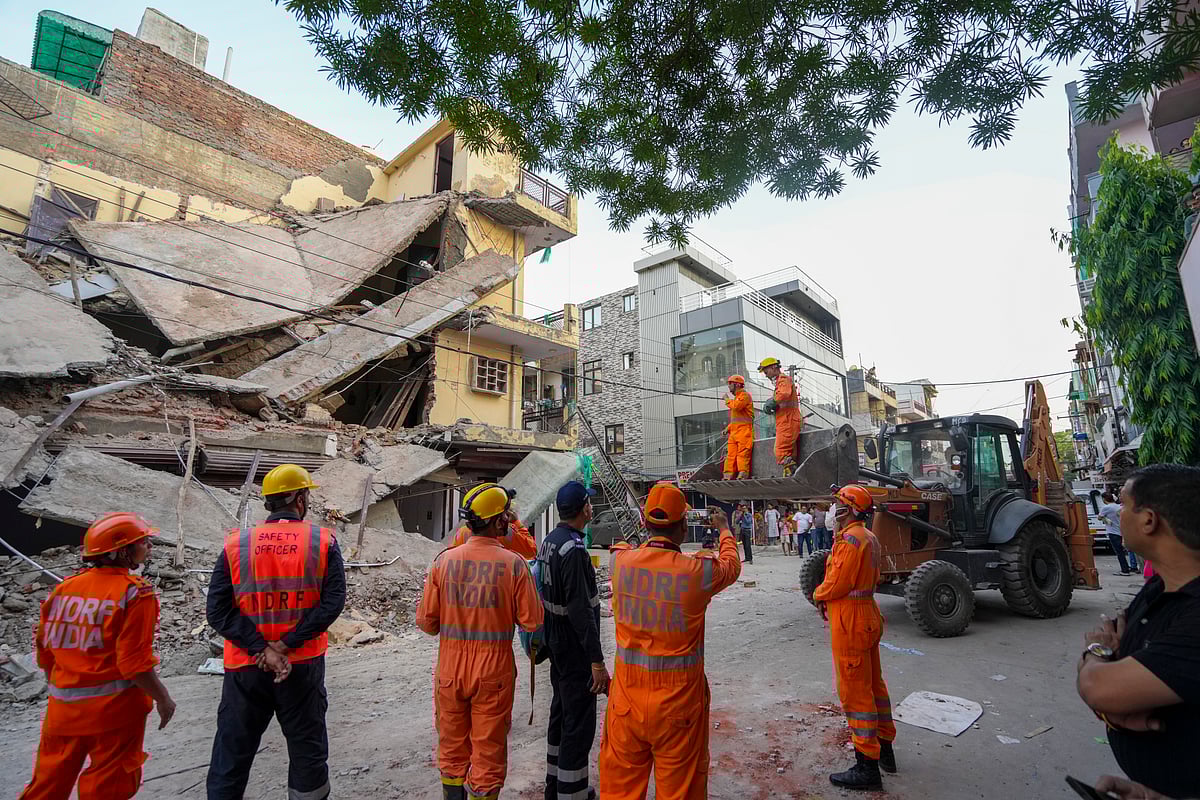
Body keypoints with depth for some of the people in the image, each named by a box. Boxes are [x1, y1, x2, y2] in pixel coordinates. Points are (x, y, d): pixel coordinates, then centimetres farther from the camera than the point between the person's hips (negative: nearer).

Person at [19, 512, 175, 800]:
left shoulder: (64, 588, 0)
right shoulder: (135, 592, -19)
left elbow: (45, 652, 9)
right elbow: (134, 663, -20)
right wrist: (163, 698, -6)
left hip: (63, 708, 6)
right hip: (115, 710, -5)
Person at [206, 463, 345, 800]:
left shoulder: (236, 545, -2)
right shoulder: (323, 542, -8)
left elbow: (218, 610, -8)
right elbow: (332, 602, -16)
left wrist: (261, 649, -10)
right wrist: (286, 644, -11)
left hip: (245, 669, 1)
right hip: (304, 666, -1)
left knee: (232, 753, 18)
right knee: (307, 749, 16)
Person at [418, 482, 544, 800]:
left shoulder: (444, 560, -9)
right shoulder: (514, 564, -16)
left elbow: (426, 621, -4)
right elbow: (532, 622, -11)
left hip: (450, 669, 3)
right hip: (493, 673, -2)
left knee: (452, 747, 23)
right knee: (488, 750, 16)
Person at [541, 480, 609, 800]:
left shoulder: (550, 541, 4)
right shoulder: (573, 549, -26)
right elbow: (581, 611, -28)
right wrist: (597, 660, -23)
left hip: (557, 643, 10)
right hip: (575, 648, -10)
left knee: (561, 713, 22)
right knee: (579, 724, 3)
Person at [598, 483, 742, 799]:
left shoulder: (620, 561, -12)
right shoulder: (698, 572, -19)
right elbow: (731, 566, 5)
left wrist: (653, 525, 27)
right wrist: (724, 528, 23)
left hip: (627, 693, 3)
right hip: (678, 697, -2)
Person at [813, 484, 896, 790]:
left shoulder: (850, 539, -23)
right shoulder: (869, 538, 10)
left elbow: (837, 582, -23)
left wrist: (818, 595, -2)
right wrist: (828, 598, 6)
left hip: (850, 624, -10)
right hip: (868, 615, 10)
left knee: (855, 692, 0)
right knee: (873, 683, 21)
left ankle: (867, 766, 10)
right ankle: (884, 748, 37)